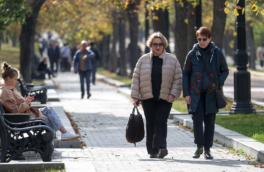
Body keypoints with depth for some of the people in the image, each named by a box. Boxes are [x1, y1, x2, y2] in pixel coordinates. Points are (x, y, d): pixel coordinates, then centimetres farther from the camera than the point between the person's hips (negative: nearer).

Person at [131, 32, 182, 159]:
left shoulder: (172, 60, 6)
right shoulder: (143, 60, 9)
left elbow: (178, 78, 5)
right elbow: (136, 78, 9)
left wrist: (173, 94, -7)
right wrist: (135, 97, 3)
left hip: (165, 98, -1)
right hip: (148, 98, 2)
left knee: (161, 122, -13)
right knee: (150, 124, 2)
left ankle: (161, 147, -21)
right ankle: (152, 151, 7)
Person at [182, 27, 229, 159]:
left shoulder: (217, 53, 1)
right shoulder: (192, 55, 1)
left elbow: (225, 70, 11)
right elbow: (185, 74, 6)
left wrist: (219, 83, -7)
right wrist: (186, 94, -1)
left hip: (211, 94, 1)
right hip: (196, 93, -1)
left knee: (209, 122, 3)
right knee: (197, 119, -12)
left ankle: (207, 149, 15)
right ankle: (199, 147, 4)